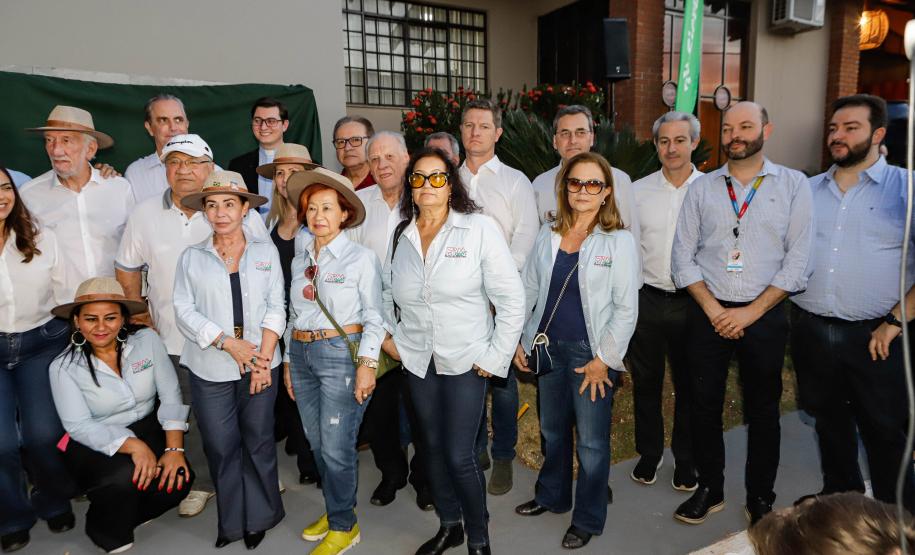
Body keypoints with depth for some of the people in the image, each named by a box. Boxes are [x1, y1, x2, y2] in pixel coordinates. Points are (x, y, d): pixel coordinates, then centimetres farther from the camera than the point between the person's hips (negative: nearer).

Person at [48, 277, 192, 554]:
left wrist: (174, 449, -20)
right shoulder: (64, 366, -11)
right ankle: (107, 532, 5)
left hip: (149, 428, 2)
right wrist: (134, 446, -29)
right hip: (94, 444, -2)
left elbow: (171, 397, -10)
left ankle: (125, 513, 13)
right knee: (125, 476, -31)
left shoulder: (147, 340, -9)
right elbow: (79, 426, -15)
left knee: (178, 479, -22)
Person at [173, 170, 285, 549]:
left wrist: (264, 358, -10)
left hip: (260, 365, 0)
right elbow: (184, 311, -2)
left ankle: (259, 517, 27)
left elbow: (275, 307, -1)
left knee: (258, 442, 9)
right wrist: (229, 343, -14)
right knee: (220, 446, 8)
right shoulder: (191, 257, 4)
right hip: (210, 368, 1)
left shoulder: (266, 250, 3)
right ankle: (232, 520, 27)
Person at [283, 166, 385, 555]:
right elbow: (293, 315, 15)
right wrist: (288, 362, 14)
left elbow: (374, 317, -7)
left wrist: (367, 364, -14)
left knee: (336, 447, -1)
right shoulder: (299, 261, 11)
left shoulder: (361, 258, -6)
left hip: (342, 354, -6)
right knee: (318, 444, 15)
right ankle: (335, 509, 35)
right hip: (303, 354, 6)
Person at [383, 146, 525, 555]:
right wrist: (388, 334, 7)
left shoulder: (480, 229, -10)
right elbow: (385, 293, 18)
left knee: (460, 456, -2)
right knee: (433, 447, 17)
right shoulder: (399, 236, 3)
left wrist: (497, 357, -11)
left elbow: (512, 299, -9)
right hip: (418, 361, 5)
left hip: (466, 362, -4)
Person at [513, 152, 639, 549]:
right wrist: (519, 340, 8)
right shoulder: (548, 235, 5)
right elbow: (528, 290, 10)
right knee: (552, 431, 20)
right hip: (549, 348, 5)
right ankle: (552, 496, 42)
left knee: (591, 442, 6)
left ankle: (588, 520, 27)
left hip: (591, 353, -4)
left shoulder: (619, 241, -9)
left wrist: (604, 359, -12)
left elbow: (626, 310, -10)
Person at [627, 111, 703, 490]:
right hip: (646, 299, 1)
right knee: (646, 382, 13)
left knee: (688, 384, 12)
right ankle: (649, 452, 32)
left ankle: (685, 459, 31)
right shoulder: (637, 191, 2)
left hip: (692, 301, -1)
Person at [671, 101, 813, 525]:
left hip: (764, 315, -1)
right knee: (704, 406, 8)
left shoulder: (792, 185, 1)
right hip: (708, 313, 1)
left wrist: (750, 312, -11)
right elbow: (683, 257, 2)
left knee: (762, 411, 10)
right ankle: (709, 489, 27)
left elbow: (797, 260, -5)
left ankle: (760, 498, 29)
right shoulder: (701, 188, 5)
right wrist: (712, 308, -8)